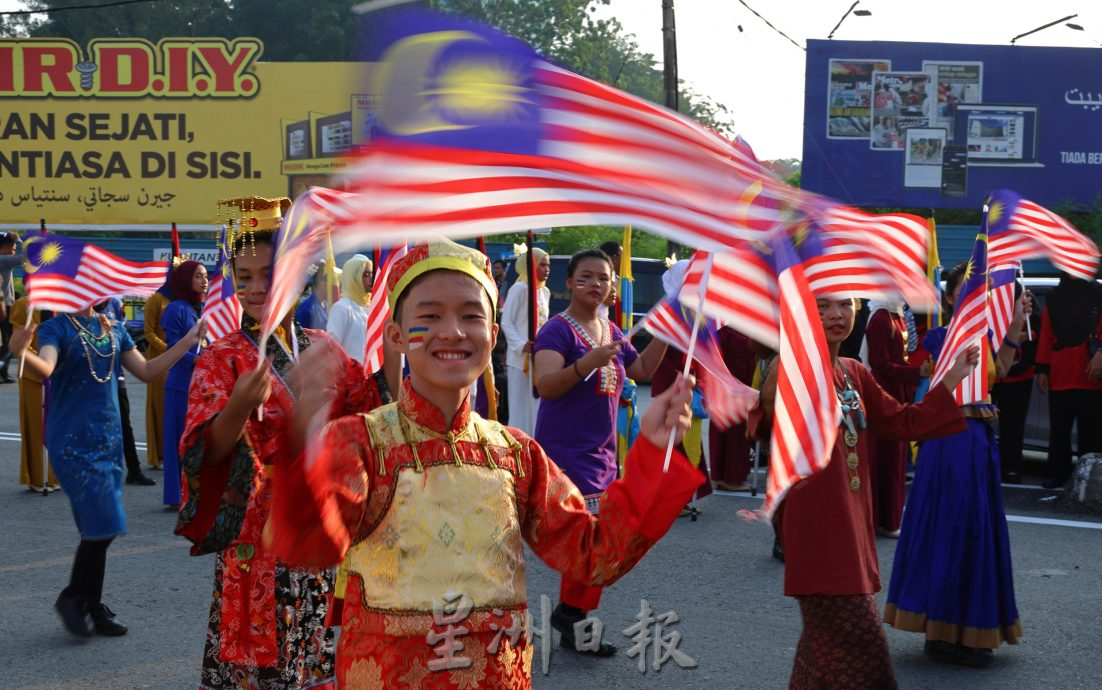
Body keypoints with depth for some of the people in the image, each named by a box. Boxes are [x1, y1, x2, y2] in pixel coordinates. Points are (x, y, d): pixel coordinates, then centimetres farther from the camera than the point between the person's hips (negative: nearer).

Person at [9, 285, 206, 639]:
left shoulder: (114, 328, 10)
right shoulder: (55, 328, -7)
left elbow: (146, 371, 13)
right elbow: (46, 368, -26)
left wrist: (188, 341, 7)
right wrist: (22, 353, -48)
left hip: (108, 439, 6)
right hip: (73, 441, -6)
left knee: (100, 529, 9)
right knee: (103, 524, -12)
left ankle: (93, 608, 21)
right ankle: (72, 598, 9)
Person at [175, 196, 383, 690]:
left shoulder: (324, 349, 5)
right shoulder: (221, 359, -6)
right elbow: (208, 453, -17)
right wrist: (239, 407, -35)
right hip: (260, 533, -4)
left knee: (326, 649, 12)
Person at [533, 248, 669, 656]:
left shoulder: (612, 332, 11)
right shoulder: (558, 330, -12)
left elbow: (642, 370, 22)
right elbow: (545, 386, -24)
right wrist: (587, 363, -39)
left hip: (601, 452, 8)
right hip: (566, 451, -8)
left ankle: (572, 625, 23)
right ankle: (570, 612, 4)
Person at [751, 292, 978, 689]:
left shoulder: (854, 373, 10)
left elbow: (903, 423, 17)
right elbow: (765, 426, -32)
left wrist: (951, 380, 9)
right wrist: (771, 395, -53)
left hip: (854, 526, 8)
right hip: (817, 530, -8)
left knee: (830, 642, 18)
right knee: (859, 650, -7)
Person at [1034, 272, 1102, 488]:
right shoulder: (1053, 297, 13)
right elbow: (1046, 335, 9)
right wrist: (1042, 370, 4)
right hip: (1059, 377, 3)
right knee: (1059, 429, 8)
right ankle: (1057, 474, 18)